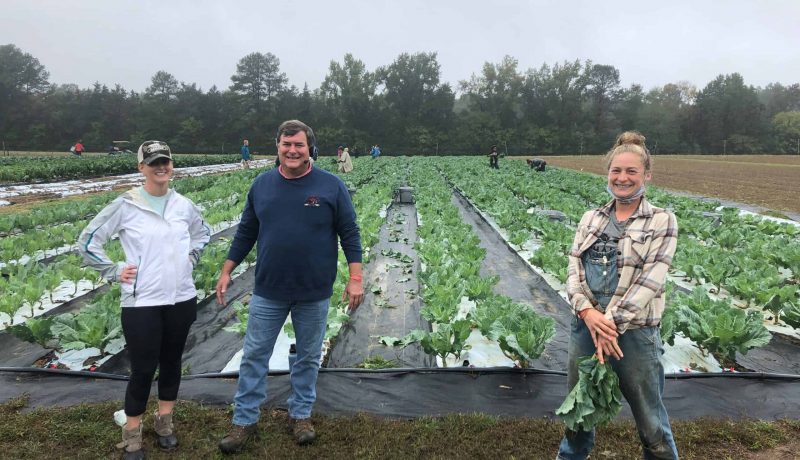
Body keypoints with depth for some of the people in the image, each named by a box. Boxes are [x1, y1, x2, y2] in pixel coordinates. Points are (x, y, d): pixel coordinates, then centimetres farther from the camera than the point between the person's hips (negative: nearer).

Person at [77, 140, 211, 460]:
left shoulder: (183, 205, 2)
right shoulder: (125, 205, -9)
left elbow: (202, 232, 22)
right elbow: (88, 241, -2)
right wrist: (114, 272, -6)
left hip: (181, 299, 4)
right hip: (141, 302, -4)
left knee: (171, 362, 16)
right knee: (143, 369, 2)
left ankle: (164, 422, 35)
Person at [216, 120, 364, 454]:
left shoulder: (331, 185, -7)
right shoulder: (262, 184, 1)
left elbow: (349, 234, -5)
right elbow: (245, 233, 8)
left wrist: (355, 279, -10)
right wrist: (226, 272, 7)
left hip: (314, 293, -2)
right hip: (268, 292, 2)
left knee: (308, 357, 13)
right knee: (254, 356, 9)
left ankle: (301, 414, 32)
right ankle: (244, 421, 25)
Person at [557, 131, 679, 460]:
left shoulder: (662, 221, -3)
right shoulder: (591, 218, 8)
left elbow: (649, 280, -12)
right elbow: (574, 268, 1)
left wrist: (611, 323, -19)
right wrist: (587, 311, -17)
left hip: (634, 331, -4)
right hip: (585, 325, 4)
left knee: (651, 421, 9)